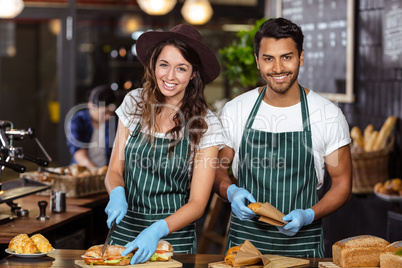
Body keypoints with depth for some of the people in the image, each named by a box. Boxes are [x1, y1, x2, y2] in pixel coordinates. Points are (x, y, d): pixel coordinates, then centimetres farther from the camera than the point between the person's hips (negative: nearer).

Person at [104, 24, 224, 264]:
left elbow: (197, 204, -11)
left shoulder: (207, 125, -10)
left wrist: (157, 231, -27)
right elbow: (115, 170, 5)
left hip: (174, 236, -3)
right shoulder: (134, 103, -1)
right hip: (126, 230, 3)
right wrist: (117, 193, -17)